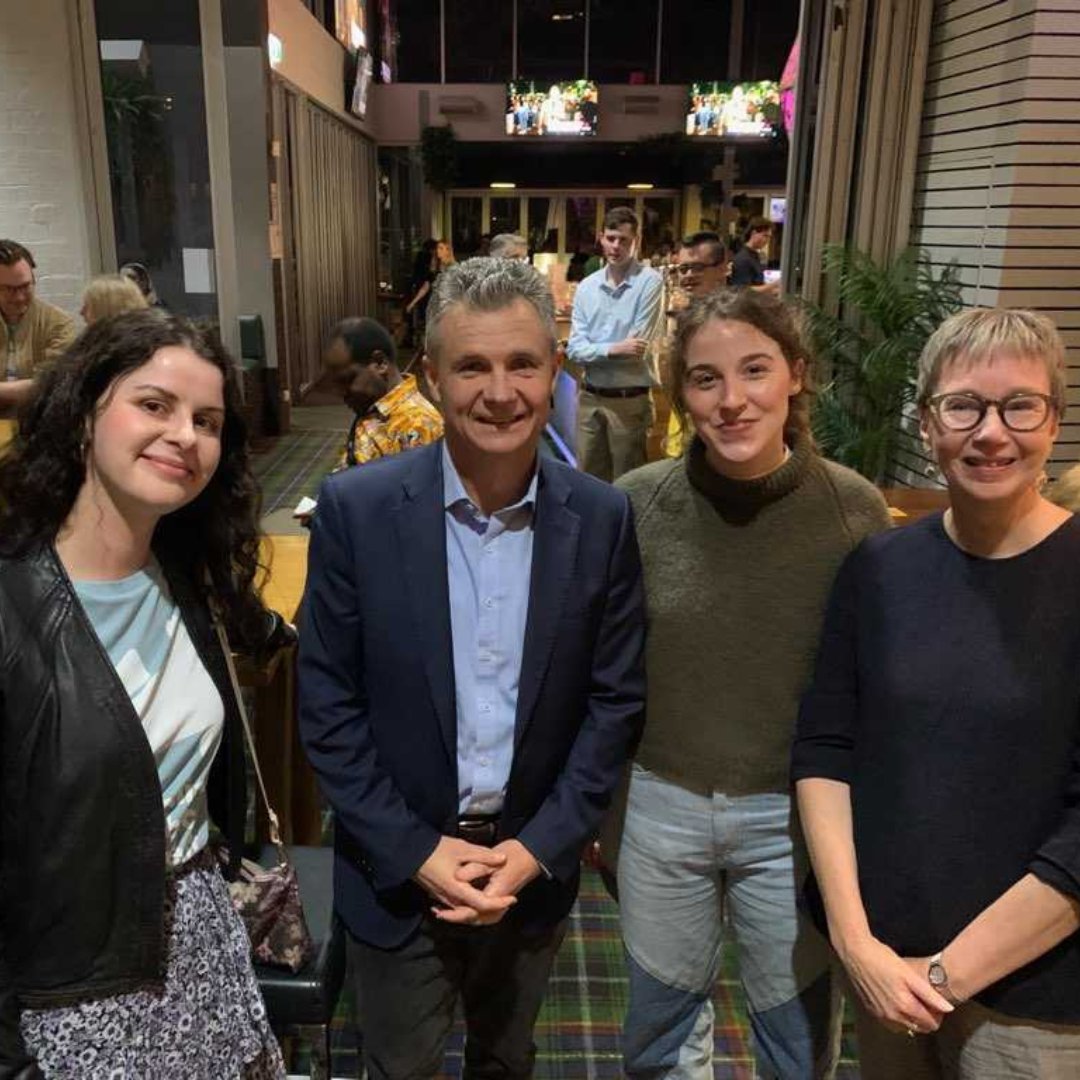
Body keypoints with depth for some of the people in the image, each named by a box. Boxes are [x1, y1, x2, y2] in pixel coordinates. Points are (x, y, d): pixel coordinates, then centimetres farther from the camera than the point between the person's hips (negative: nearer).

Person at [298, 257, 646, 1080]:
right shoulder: (356, 508, -14)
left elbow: (617, 698, -4)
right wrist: (415, 852, -12)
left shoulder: (602, 519, -9)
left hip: (533, 862, 2)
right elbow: (327, 707, -9)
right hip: (397, 868, -1)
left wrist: (538, 847, -9)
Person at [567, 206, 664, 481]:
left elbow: (637, 349, -14)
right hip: (589, 398, 4)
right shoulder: (586, 287, 4)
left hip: (629, 400, -4)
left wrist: (595, 350, -5)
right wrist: (613, 349, -19)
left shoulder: (650, 282, -10)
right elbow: (575, 349, -3)